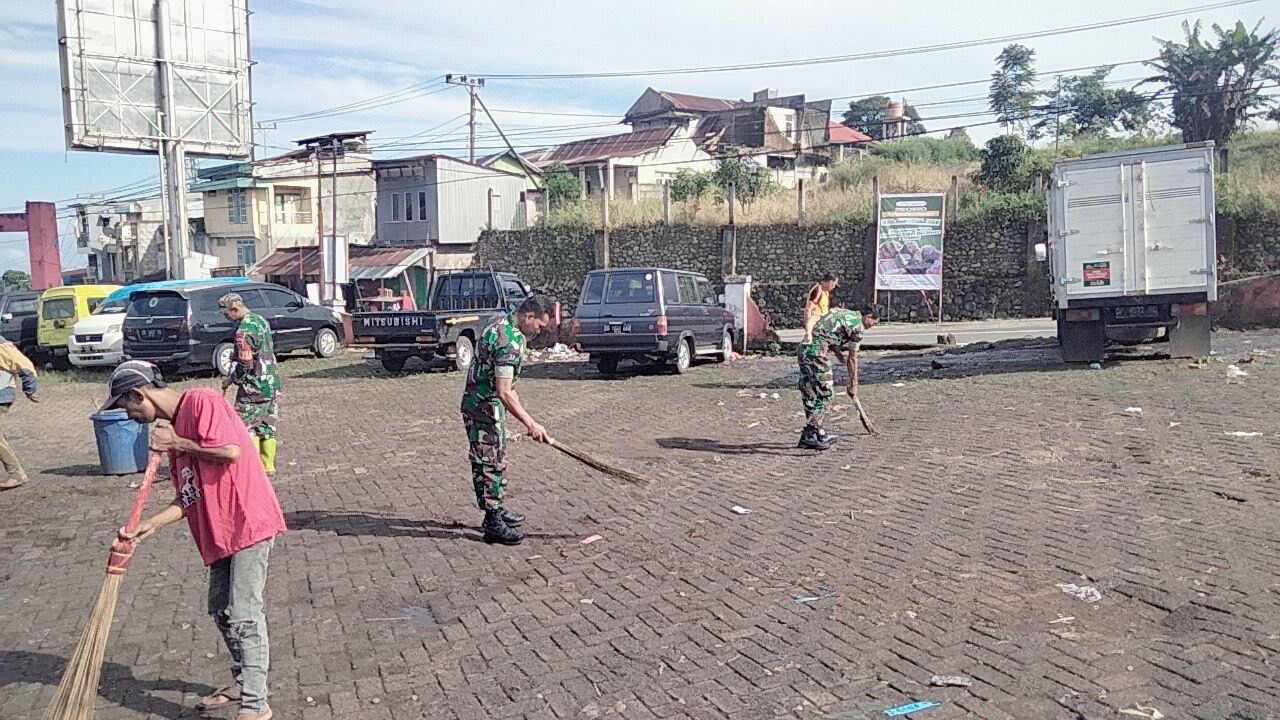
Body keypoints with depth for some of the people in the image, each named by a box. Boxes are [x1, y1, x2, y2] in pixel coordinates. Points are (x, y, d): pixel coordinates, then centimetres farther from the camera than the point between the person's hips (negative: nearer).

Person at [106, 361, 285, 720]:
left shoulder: (201, 401, -10)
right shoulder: (171, 429, 16)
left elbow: (231, 450, -24)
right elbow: (188, 498, 13)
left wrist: (177, 444, -11)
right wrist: (150, 525, 0)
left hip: (248, 521, -10)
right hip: (220, 530, 10)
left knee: (243, 614, -8)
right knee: (221, 610, 19)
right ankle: (242, 682, 36)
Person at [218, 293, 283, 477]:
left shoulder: (244, 330, -19)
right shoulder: (260, 320, 10)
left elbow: (245, 364, -20)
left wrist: (230, 380, -5)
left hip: (254, 387, -9)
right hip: (273, 383, 9)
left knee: (247, 427, 0)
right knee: (267, 426, 13)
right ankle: (268, 467, 18)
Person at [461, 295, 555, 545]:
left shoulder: (503, 325, 7)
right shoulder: (509, 341, -25)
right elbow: (504, 393, -28)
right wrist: (531, 424, -26)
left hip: (488, 404, 11)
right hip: (484, 406, -11)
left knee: (497, 459, 20)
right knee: (489, 464, -3)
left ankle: (497, 509, 32)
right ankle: (493, 524, 4)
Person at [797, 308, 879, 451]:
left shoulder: (844, 314, 24)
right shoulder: (858, 325, -2)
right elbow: (852, 358, 1)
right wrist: (853, 385, 8)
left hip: (804, 348, 9)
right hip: (816, 352, -9)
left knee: (811, 394, 14)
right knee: (824, 393, -4)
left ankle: (818, 432, 21)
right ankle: (810, 435, -6)